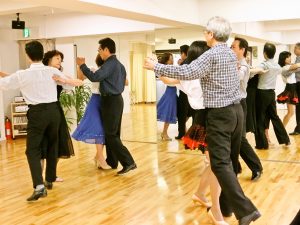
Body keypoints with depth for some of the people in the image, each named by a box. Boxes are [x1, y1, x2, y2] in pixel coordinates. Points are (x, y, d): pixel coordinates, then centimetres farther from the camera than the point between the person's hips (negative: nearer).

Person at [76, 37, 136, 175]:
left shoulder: (110, 64, -16)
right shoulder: (119, 64, 15)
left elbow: (94, 77, -25)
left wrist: (82, 65, -13)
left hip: (111, 101, -10)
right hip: (116, 99, 10)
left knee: (111, 135, -6)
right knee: (112, 133, 15)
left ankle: (129, 162, -10)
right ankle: (111, 162, 24)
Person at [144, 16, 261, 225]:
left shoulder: (212, 55, -14)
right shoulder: (232, 54, 13)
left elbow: (186, 72, -25)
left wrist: (156, 67, -15)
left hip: (219, 114, -8)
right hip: (236, 110, 9)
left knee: (221, 164, -7)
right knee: (231, 160, 15)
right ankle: (226, 205, 29)